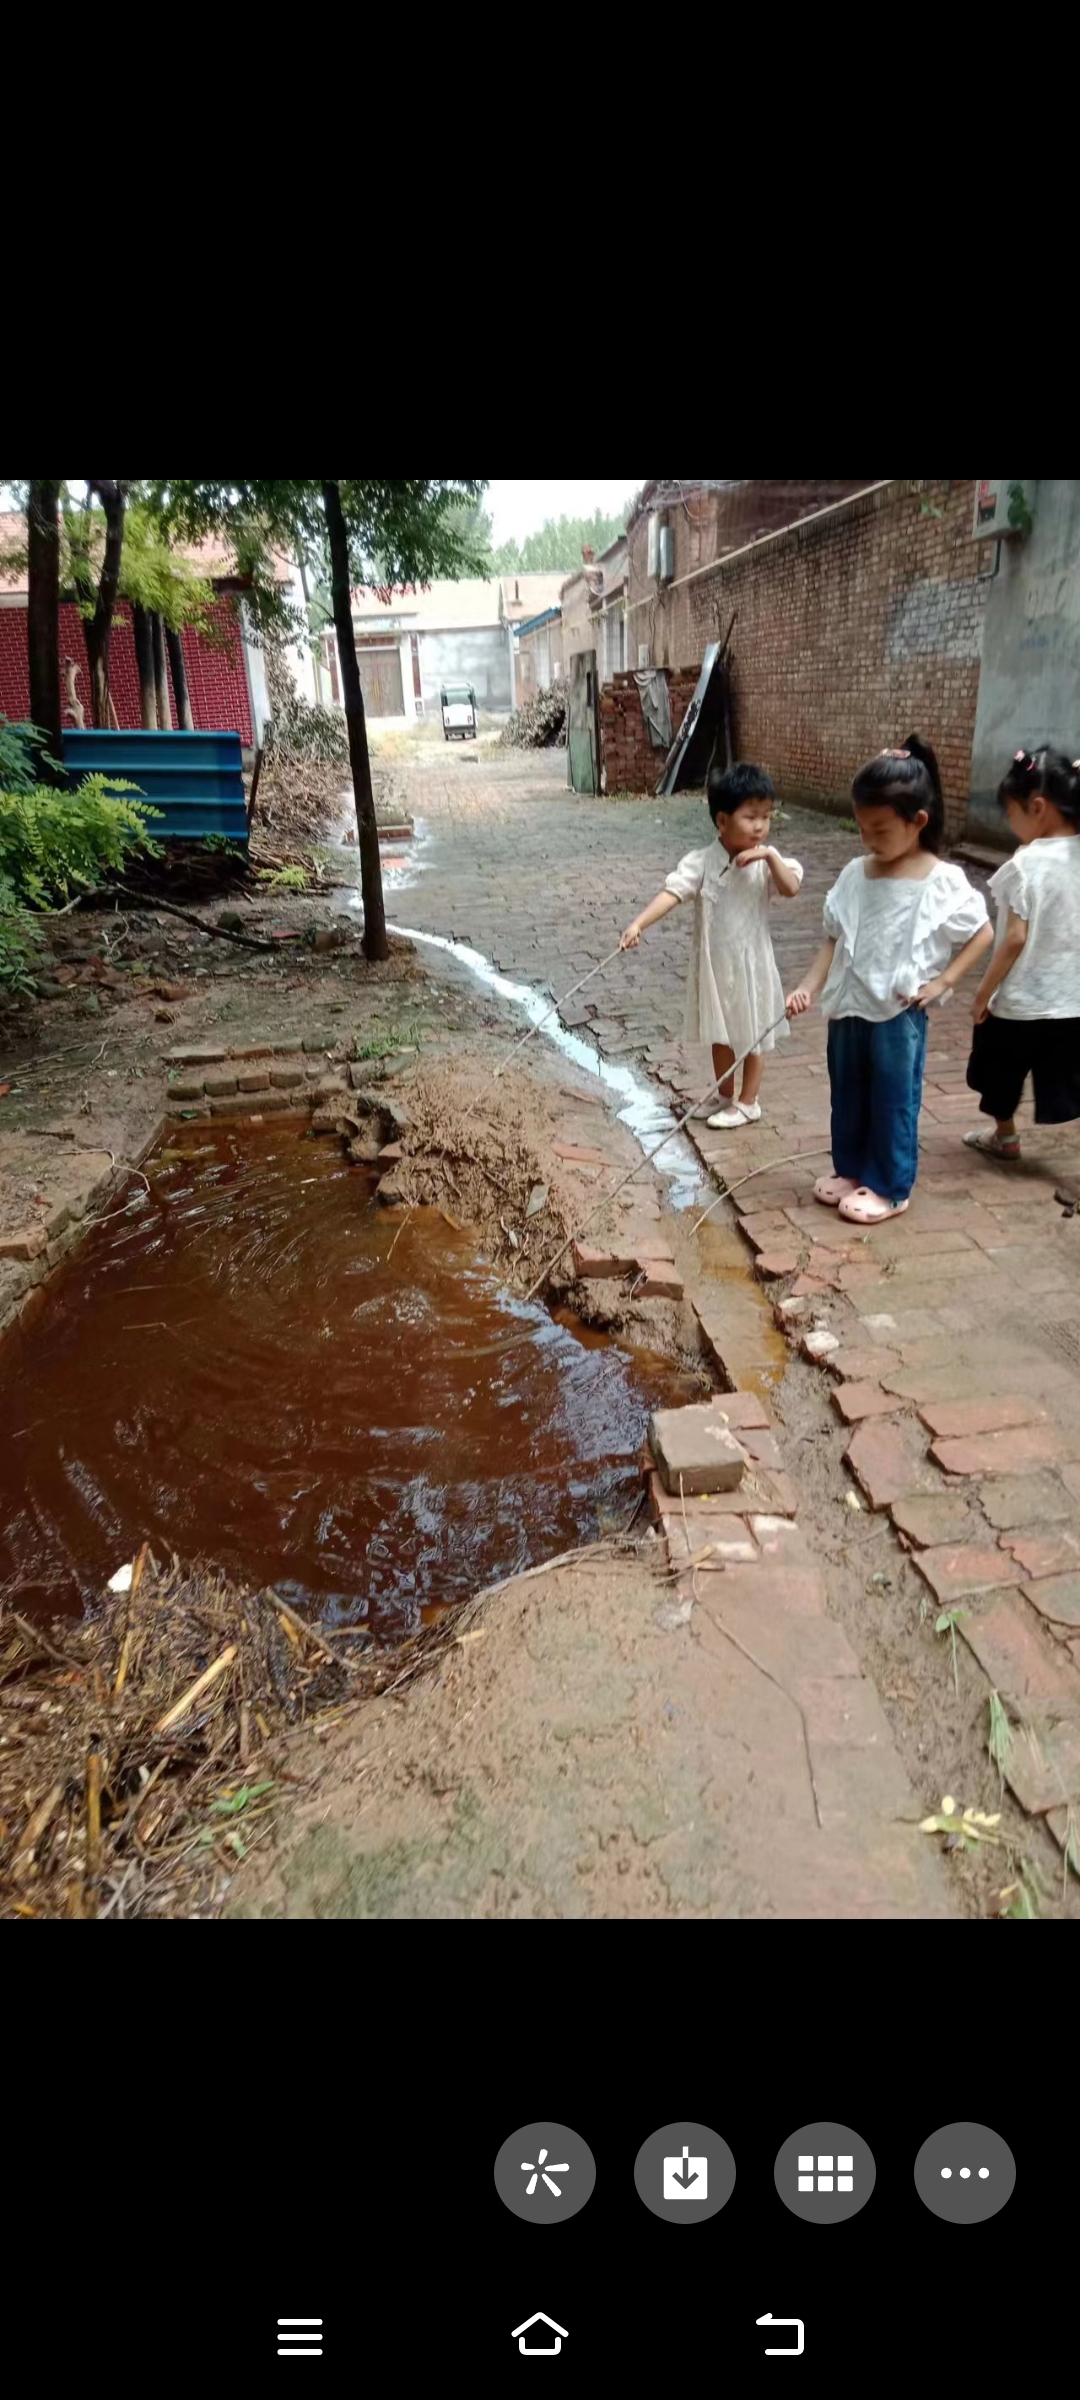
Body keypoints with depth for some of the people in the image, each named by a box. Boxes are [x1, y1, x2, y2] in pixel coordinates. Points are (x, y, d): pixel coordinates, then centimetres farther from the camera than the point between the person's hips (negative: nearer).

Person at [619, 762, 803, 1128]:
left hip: (751, 963, -1)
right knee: (721, 1035, 17)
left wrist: (771, 856, -30)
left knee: (753, 1035, 12)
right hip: (714, 963, 1)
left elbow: (791, 889, -20)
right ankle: (726, 1099, 35)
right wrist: (638, 924, -37)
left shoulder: (765, 861, -8)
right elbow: (671, 892, -24)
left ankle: (748, 1102, 27)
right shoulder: (702, 861, -13)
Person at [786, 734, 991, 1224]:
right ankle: (851, 1170, 36)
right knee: (848, 1097, 17)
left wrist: (942, 981, -11)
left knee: (893, 1102, 7)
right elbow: (834, 939, 5)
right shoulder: (854, 875, 0)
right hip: (848, 1008, 5)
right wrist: (810, 986, -7)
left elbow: (982, 934, -3)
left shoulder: (942, 882, -12)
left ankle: (890, 1188, 22)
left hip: (899, 1015, -5)